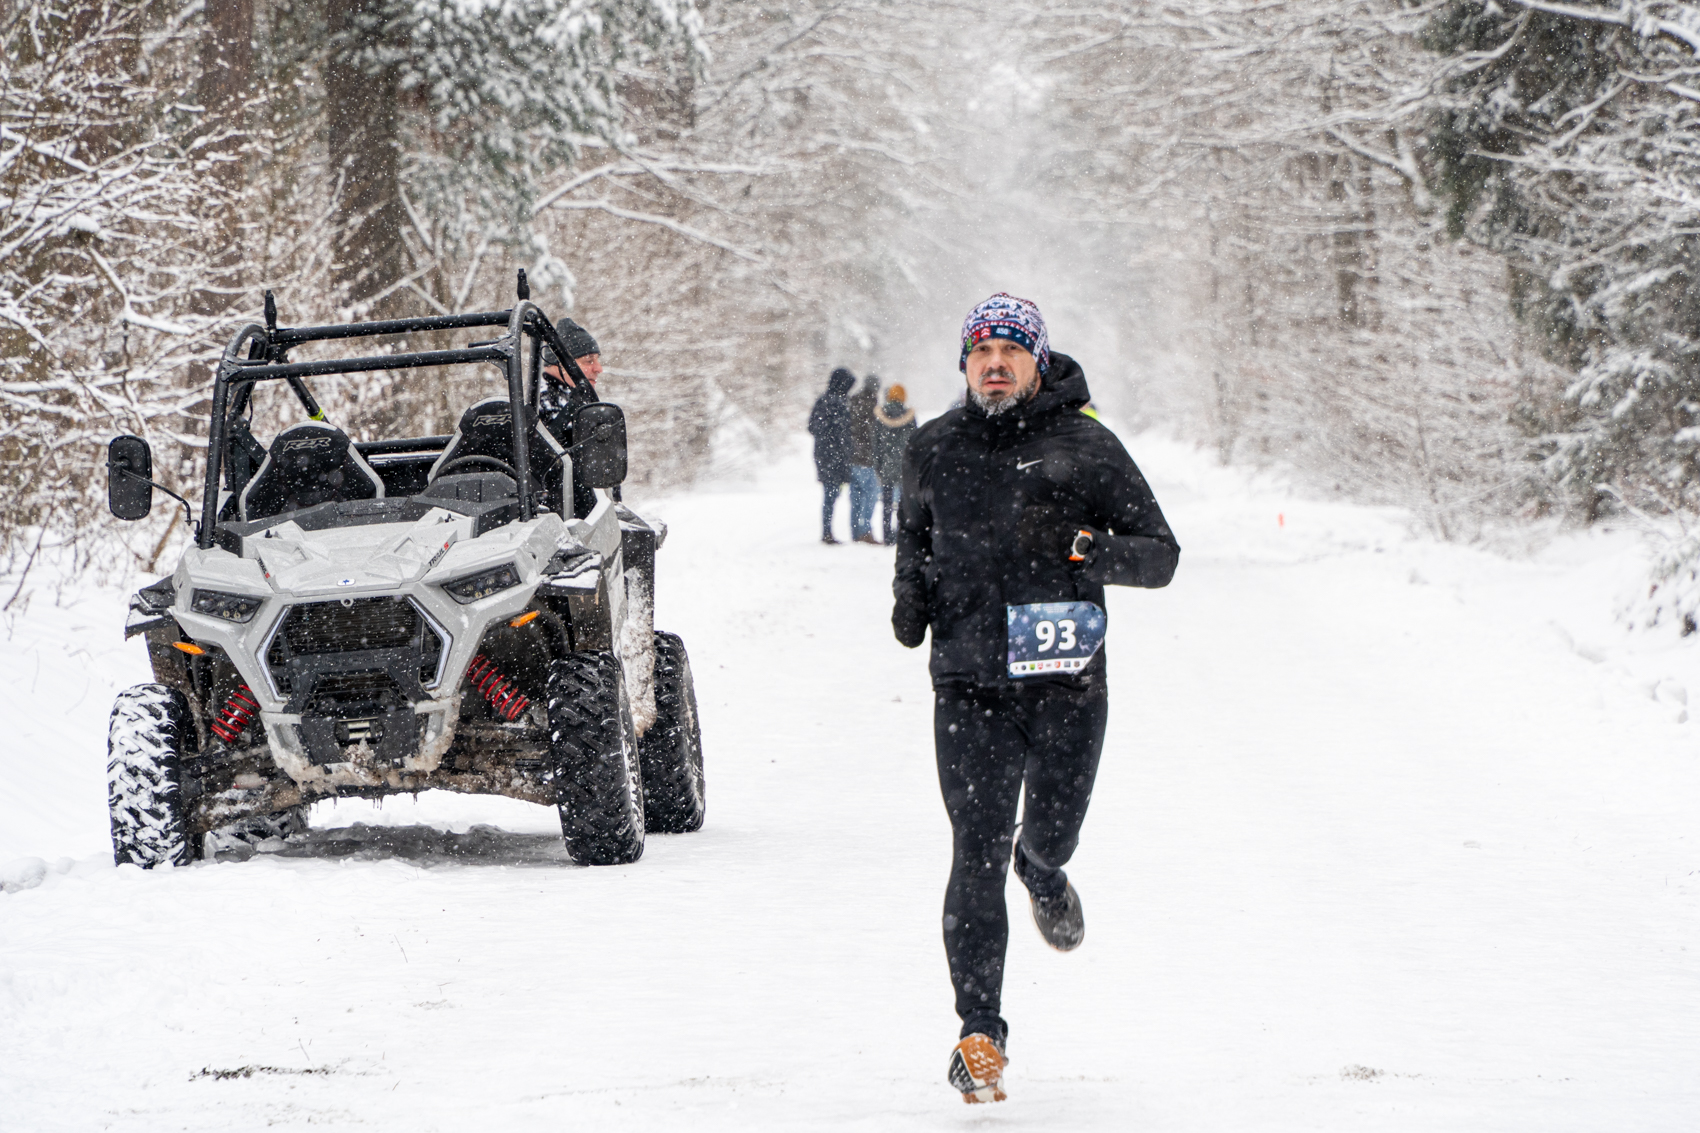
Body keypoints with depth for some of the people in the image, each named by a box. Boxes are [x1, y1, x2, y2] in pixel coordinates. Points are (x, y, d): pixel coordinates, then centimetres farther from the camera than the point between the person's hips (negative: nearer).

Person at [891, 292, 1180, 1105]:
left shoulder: (1086, 448, 0)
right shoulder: (933, 452, 9)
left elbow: (1160, 555, 0)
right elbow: (914, 540, 26)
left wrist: (1083, 547, -18)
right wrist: (911, 599, 5)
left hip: (1064, 682, -1)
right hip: (969, 683, 1)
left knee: (1051, 838, 5)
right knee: (976, 856, -7)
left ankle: (1041, 872, 46)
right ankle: (980, 1033, -1)